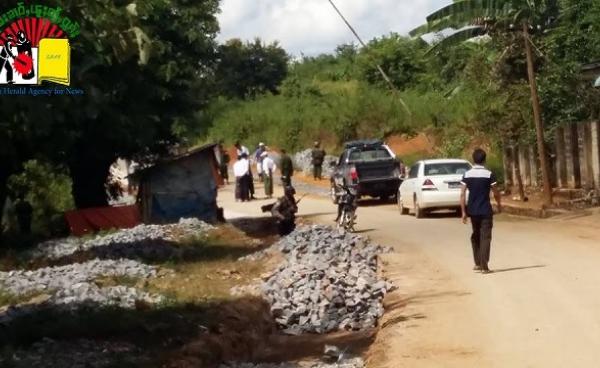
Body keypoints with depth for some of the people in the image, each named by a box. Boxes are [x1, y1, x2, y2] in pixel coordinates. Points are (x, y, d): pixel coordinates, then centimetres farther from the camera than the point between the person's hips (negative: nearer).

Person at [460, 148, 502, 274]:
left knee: (475, 235, 19)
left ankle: (477, 263, 23)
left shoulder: (467, 174, -1)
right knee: (485, 237, 0)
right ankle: (484, 266, -6)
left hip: (472, 210, 3)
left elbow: (462, 194, -4)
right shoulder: (489, 174, -8)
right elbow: (496, 193, -5)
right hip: (485, 210, -3)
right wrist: (499, 205, 14)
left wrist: (464, 212, 1)